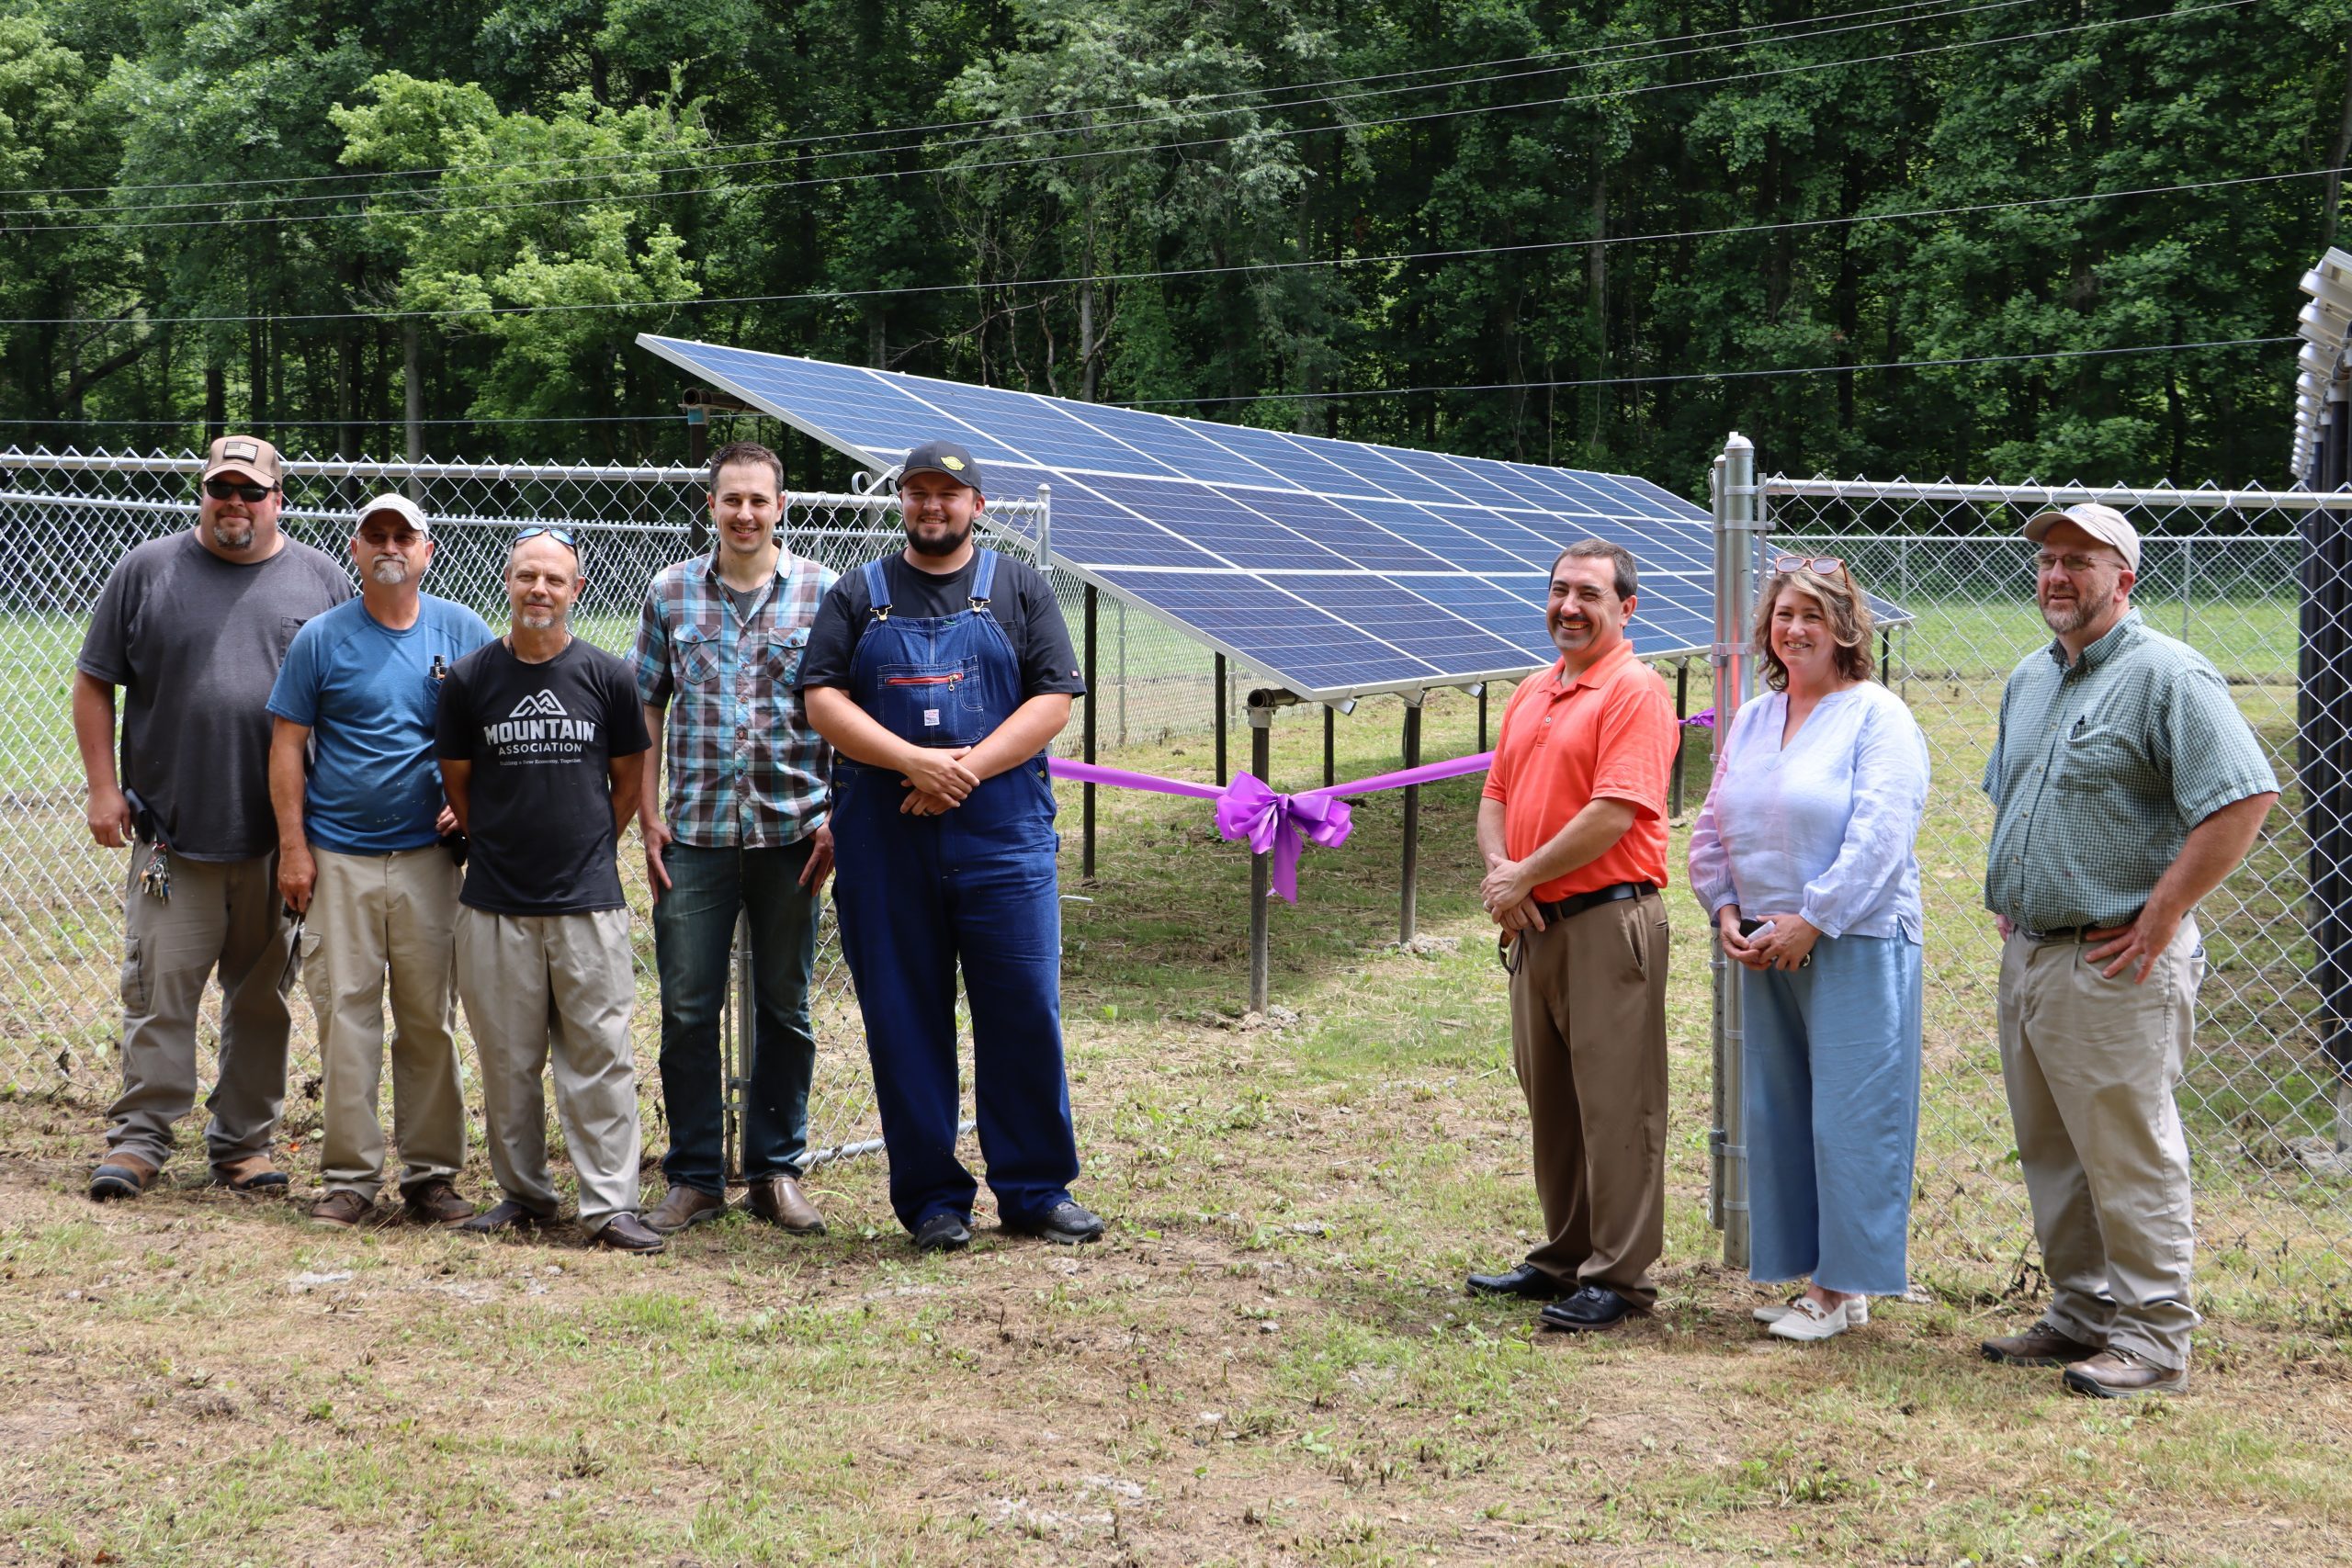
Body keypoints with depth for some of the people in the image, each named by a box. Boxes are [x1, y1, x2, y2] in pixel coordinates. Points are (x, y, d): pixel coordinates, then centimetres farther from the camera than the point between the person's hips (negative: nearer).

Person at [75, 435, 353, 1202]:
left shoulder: (321, 581, 7)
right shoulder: (145, 571, 4)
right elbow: (94, 685, 7)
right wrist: (104, 788, -1)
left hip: (282, 839, 1)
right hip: (172, 832, -1)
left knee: (263, 997, 8)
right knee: (159, 988, -1)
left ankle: (245, 1142, 19)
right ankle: (138, 1139, 8)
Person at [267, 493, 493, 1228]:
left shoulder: (462, 632, 6)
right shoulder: (321, 638, 3)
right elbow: (287, 746, 3)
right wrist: (293, 846, -3)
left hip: (428, 854, 1)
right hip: (339, 857, -1)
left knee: (430, 1018, 4)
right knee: (344, 1014, -1)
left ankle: (431, 1174, 12)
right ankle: (349, 1175, 7)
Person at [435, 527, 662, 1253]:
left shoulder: (607, 676, 2)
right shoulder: (470, 678, 3)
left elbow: (629, 780, 11)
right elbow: (456, 781, 13)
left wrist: (587, 847, 10)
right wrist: (496, 847, 11)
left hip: (588, 900, -1)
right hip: (495, 902, 1)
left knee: (599, 1055, -2)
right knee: (507, 1059, 7)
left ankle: (609, 1205, 2)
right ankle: (522, 1194, 19)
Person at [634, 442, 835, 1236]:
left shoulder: (820, 591, 2)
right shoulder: (671, 591, 6)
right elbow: (648, 708, 9)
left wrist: (839, 818, -4)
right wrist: (648, 817, 2)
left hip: (791, 830, -1)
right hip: (695, 834, 1)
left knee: (785, 1008, 8)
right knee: (687, 1008, 3)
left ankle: (777, 1171, 19)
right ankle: (694, 1178, 14)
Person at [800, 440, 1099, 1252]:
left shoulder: (1018, 591, 10)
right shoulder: (857, 596, 11)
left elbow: (1053, 701, 1)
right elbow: (823, 701, 1)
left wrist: (969, 769, -13)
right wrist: (913, 762, -14)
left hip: (1002, 835, -1)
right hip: (884, 842, 1)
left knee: (1025, 1013, -2)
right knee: (904, 1023, 3)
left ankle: (1036, 1191, 11)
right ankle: (931, 1197, 14)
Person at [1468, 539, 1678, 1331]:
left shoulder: (1635, 692, -9)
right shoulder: (1531, 694, 17)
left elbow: (1614, 814, -18)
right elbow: (1496, 797, 17)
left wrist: (1525, 877, -12)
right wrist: (1500, 870, -3)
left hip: (1608, 920, -8)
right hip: (1534, 924, 9)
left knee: (1615, 1105, -4)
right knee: (1550, 1101, 14)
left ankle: (1619, 1276, 2)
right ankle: (1564, 1259, 25)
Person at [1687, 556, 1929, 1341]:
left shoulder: (1878, 717, -7)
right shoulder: (1752, 720, 15)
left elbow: (1878, 837, -16)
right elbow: (1713, 827, 17)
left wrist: (1811, 922, -17)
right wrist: (1725, 910, 2)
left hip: (1854, 947, -7)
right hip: (1766, 950, 7)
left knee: (1848, 1115, -4)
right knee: (1776, 1113, 9)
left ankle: (1844, 1286, 4)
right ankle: (1805, 1272, 19)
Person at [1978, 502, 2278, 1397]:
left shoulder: (2166, 675, -12)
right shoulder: (2029, 679, 15)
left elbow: (2245, 799, -20)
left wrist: (2162, 913, -18)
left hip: (2113, 964, -8)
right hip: (2026, 955, 9)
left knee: (2130, 1155, -4)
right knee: (2050, 1154, 15)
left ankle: (2154, 1339, 4)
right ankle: (2082, 1315, 26)